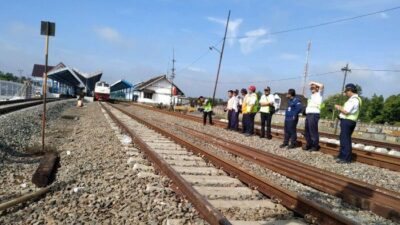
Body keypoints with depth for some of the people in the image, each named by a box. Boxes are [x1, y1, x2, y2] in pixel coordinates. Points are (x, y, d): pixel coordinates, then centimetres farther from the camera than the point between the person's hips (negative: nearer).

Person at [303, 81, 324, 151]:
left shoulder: (319, 94, 2)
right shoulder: (311, 96, 24)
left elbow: (322, 86, -16)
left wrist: (314, 83, -5)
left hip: (314, 114, -8)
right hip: (308, 114, 8)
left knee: (313, 131, -7)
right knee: (307, 131, 10)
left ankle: (315, 146, 0)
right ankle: (309, 145, 21)